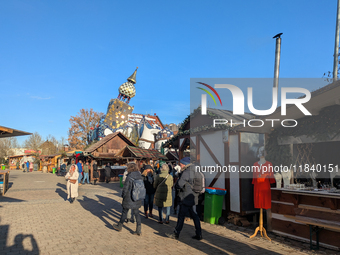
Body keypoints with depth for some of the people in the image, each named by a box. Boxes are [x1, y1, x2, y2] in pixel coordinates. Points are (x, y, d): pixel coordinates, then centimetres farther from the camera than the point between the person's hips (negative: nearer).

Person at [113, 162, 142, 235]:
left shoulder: (129, 177, -19)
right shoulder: (140, 176, -1)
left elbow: (125, 188, -14)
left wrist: (123, 196, 2)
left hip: (129, 199, -5)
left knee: (124, 212, 14)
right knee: (136, 213, 11)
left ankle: (120, 226, 33)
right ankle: (139, 229, 10)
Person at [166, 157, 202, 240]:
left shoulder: (186, 172, -18)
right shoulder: (194, 172, 11)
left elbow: (179, 184, -21)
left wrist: (177, 185, 1)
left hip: (187, 198, -9)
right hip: (193, 198, 9)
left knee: (181, 216, 2)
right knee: (194, 215, 14)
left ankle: (176, 234, 13)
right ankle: (199, 234, 18)